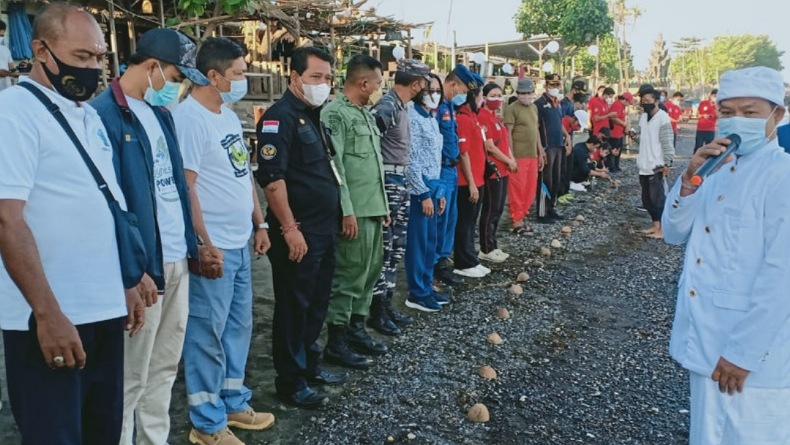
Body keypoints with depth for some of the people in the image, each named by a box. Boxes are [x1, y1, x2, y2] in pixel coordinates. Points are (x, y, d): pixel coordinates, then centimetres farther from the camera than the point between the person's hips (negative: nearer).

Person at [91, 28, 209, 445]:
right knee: (132, 375, 5)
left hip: (177, 259, 8)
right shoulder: (104, 113, -13)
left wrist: (193, 244, 15)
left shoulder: (160, 112, 13)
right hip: (144, 266, -8)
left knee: (165, 365, 18)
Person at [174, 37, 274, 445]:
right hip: (213, 248, -9)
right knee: (207, 334, 3)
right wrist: (204, 245, -19)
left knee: (238, 326, 17)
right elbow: (183, 188, -19)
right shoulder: (189, 118, -15)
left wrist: (259, 223, 17)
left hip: (239, 243, 9)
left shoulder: (229, 116, 13)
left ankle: (234, 404, 33)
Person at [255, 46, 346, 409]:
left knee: (317, 303, 18)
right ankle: (290, 382, 15)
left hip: (325, 229, 9)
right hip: (298, 232, -9)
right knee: (293, 306, 2)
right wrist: (290, 229, -21)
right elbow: (271, 178, -21)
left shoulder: (314, 116, 15)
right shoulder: (280, 117, -13)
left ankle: (310, 365, 33)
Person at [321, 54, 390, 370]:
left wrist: (383, 205, 19)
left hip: (373, 209, 9)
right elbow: (334, 166, -18)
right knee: (349, 274, -2)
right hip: (354, 211, -9)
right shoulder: (335, 113, -12)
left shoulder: (365, 114, 16)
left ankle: (356, 329, 28)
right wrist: (347, 211, -21)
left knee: (370, 270, 15)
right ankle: (337, 342, 9)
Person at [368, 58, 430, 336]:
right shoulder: (387, 107, -16)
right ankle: (376, 312, 10)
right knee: (383, 250, -1)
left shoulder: (401, 106, 13)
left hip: (401, 183, 9)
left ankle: (386, 304, 25)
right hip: (388, 183, -9)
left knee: (397, 248, 14)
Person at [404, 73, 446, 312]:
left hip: (433, 186, 9)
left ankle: (427, 286, 24)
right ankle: (417, 293, 8)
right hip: (420, 188, -8)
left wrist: (440, 191, 15)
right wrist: (424, 193, -17)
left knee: (431, 240, 13)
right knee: (419, 241, -1)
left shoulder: (432, 119, 15)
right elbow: (411, 160, -16)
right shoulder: (413, 118, -11)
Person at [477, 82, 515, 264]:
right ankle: (486, 249, 7)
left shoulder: (496, 117, 16)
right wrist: (509, 161, -9)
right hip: (492, 170, -10)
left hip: (502, 170, 10)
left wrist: (511, 159, 3)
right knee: (490, 210, -2)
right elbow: (490, 147, -18)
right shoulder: (483, 117, -14)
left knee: (498, 209, 14)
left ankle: (492, 245, 23)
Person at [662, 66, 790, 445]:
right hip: (704, 338, 7)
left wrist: (743, 352, -19)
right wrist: (689, 179, -14)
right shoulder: (717, 169, 7)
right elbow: (674, 234, 2)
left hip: (752, 351, -7)